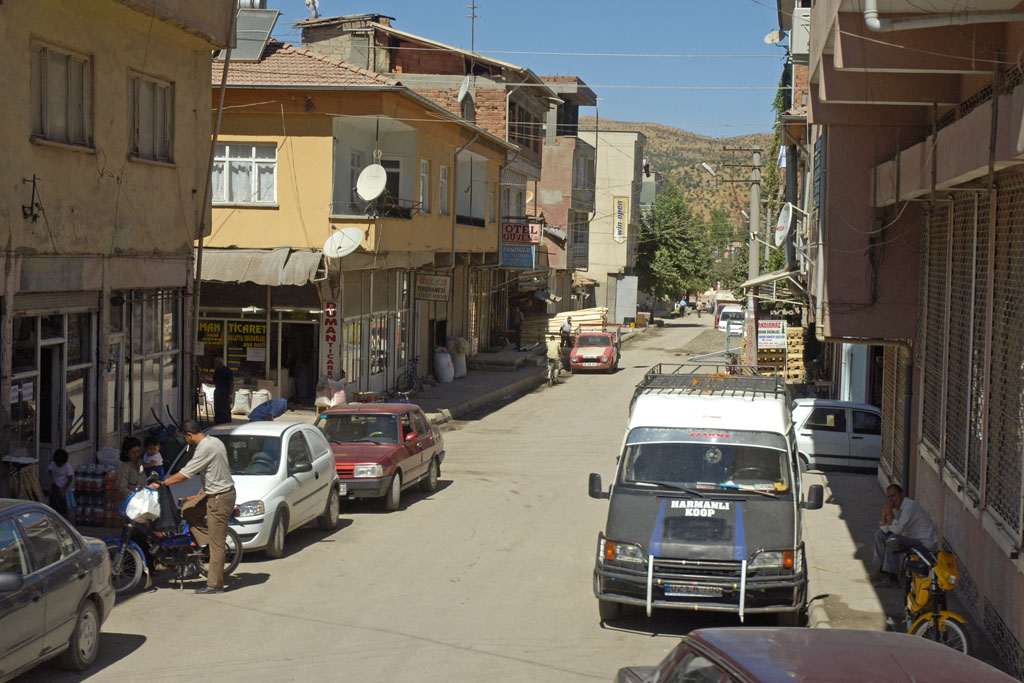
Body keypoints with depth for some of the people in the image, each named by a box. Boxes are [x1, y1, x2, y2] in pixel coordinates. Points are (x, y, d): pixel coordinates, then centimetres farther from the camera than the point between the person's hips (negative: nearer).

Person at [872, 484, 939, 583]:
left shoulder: (910, 506, -22)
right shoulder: (896, 507, 7)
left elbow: (897, 529, -28)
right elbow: (884, 529, 4)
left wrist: (889, 512, -23)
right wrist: (884, 512, -10)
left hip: (925, 544, -10)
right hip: (911, 538, 10)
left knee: (893, 538, -31)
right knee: (880, 534, 9)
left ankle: (890, 574, -23)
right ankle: (881, 568, 8)